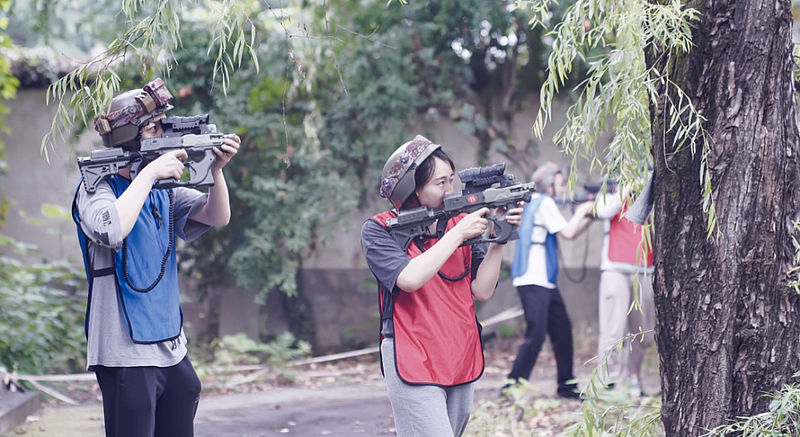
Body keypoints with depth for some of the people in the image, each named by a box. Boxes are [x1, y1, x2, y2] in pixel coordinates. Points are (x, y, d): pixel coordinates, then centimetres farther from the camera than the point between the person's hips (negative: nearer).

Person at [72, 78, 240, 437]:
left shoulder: (163, 191, 12)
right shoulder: (96, 188, -9)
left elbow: (217, 217, 9)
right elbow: (112, 230, -29)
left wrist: (216, 170, -7)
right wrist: (149, 173, -21)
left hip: (173, 350, 7)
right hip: (126, 355, -7)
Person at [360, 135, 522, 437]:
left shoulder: (462, 222, 6)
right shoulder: (380, 230, -5)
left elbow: (482, 291, 2)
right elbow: (409, 279, -22)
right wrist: (457, 235, -18)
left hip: (462, 363, 5)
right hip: (413, 366, -5)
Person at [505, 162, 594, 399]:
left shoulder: (536, 202, 20)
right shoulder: (544, 202, -9)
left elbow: (569, 233, 23)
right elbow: (568, 233, -14)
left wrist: (589, 217, 11)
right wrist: (582, 210, 1)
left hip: (545, 281, 10)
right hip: (533, 281, -10)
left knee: (562, 330, 11)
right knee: (536, 334, -13)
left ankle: (566, 386, 16)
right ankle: (512, 387, -12)